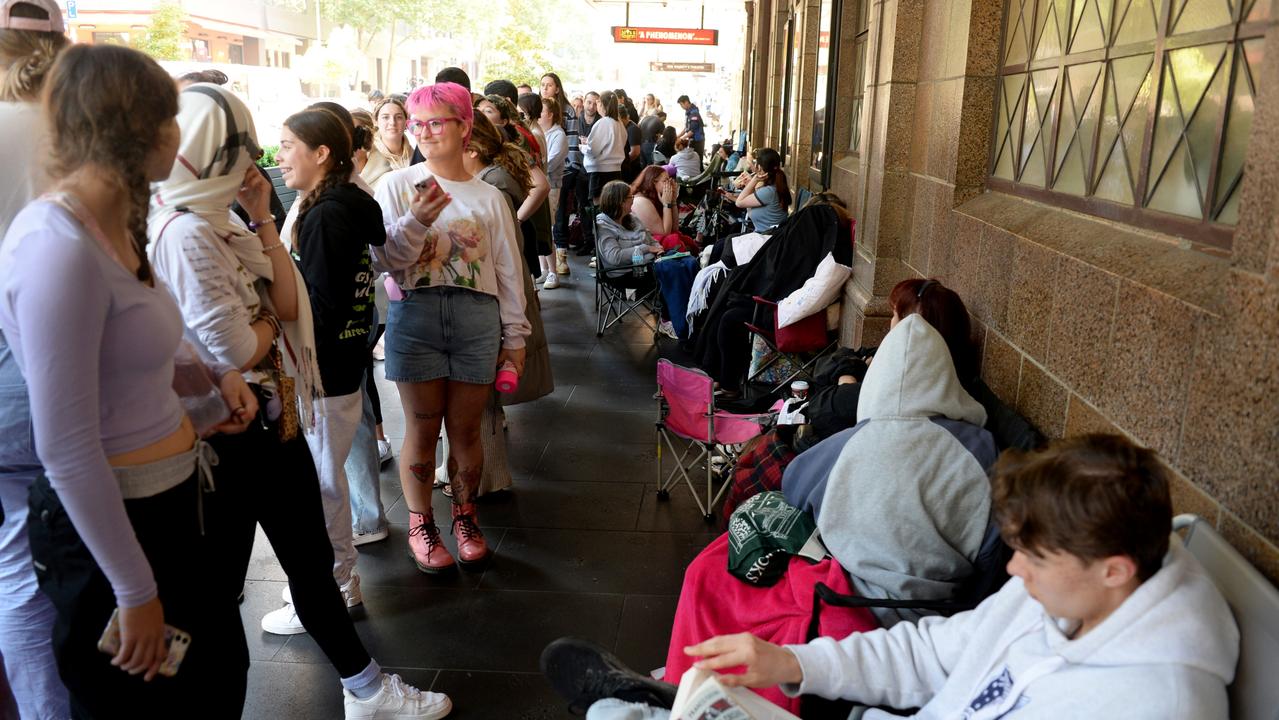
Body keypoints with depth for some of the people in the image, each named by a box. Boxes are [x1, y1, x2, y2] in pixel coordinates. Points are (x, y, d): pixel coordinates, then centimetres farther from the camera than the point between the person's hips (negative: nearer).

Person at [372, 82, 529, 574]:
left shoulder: (488, 197, 8)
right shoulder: (397, 187, 4)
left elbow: (508, 270, 10)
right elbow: (384, 261, -2)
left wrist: (514, 335, 9)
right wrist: (414, 223, -18)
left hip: (477, 319, 1)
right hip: (415, 316, -1)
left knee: (465, 428, 8)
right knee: (422, 428, 4)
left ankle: (465, 517, 27)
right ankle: (420, 524, 21)